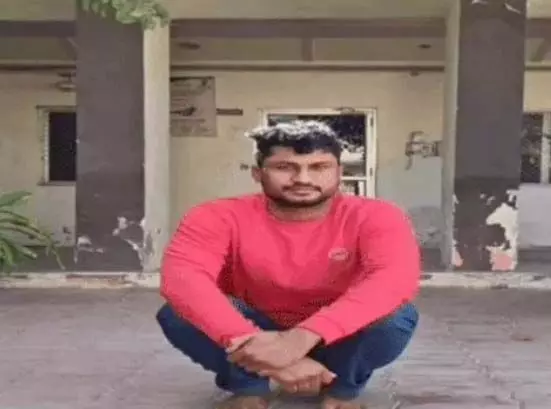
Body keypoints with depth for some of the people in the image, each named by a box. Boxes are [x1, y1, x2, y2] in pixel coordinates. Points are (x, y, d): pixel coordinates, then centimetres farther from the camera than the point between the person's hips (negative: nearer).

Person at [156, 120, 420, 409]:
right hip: (256, 330, 1)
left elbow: (397, 280, -41)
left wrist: (302, 338, -54)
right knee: (179, 313, -28)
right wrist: (250, 344, -53)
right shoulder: (219, 217, -22)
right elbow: (181, 279, -38)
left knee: (395, 316, -32)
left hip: (339, 340, 0)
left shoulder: (373, 217, -23)